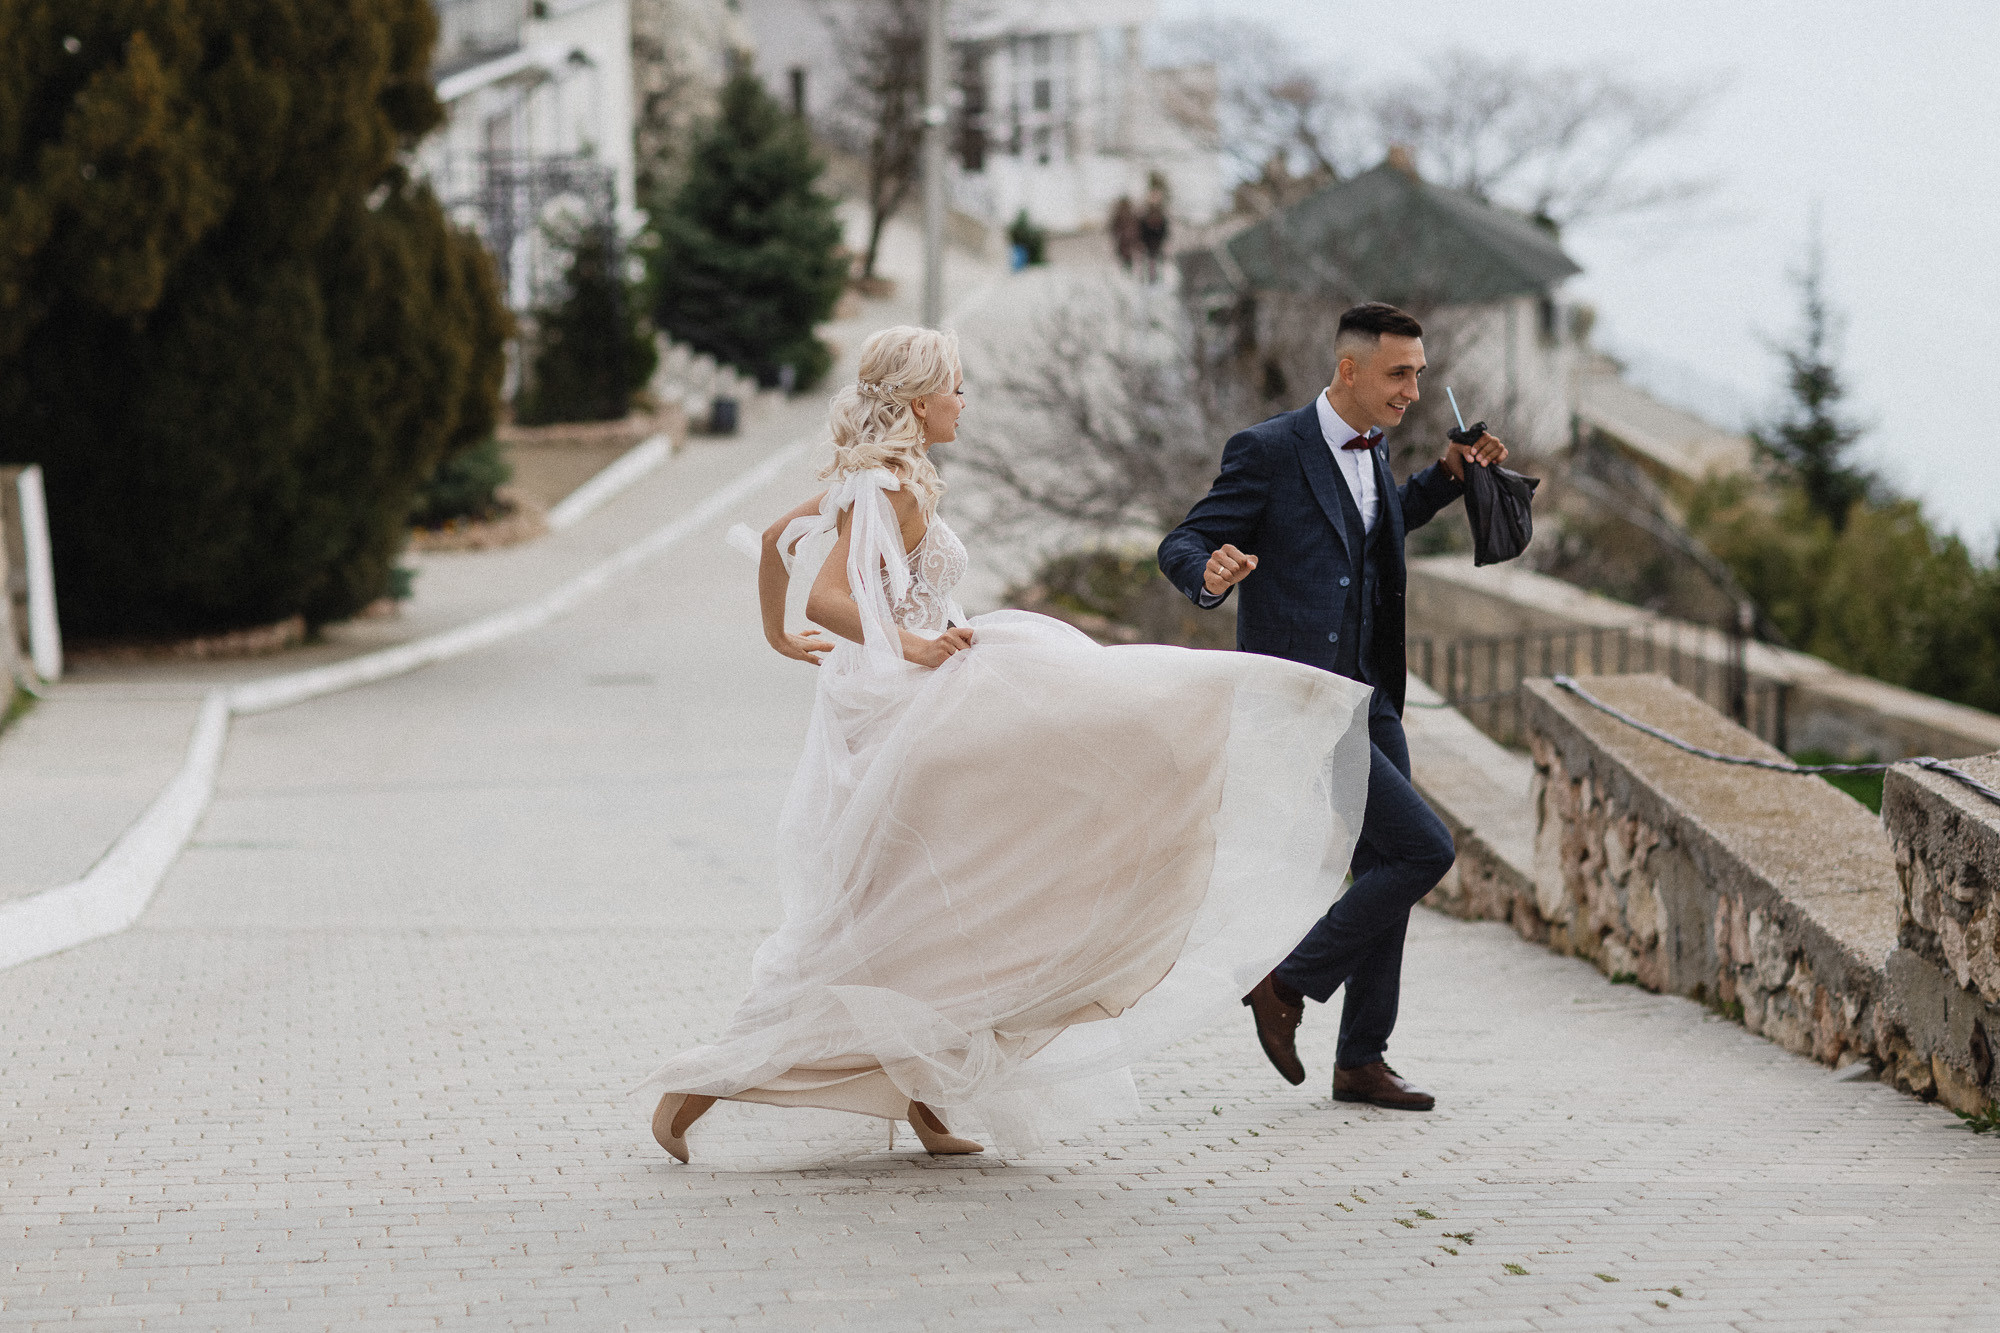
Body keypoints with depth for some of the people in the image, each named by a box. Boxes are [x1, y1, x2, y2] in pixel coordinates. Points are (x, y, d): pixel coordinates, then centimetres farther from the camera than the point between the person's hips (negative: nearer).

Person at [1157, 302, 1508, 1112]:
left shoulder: (1368, 453, 12)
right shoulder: (1268, 452, -12)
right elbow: (1180, 546, -10)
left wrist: (1449, 477, 19)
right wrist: (1209, 576, -33)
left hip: (1366, 699, 9)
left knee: (1388, 872, 10)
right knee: (1423, 849, -14)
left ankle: (1361, 1060, 19)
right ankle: (1289, 985, 0)